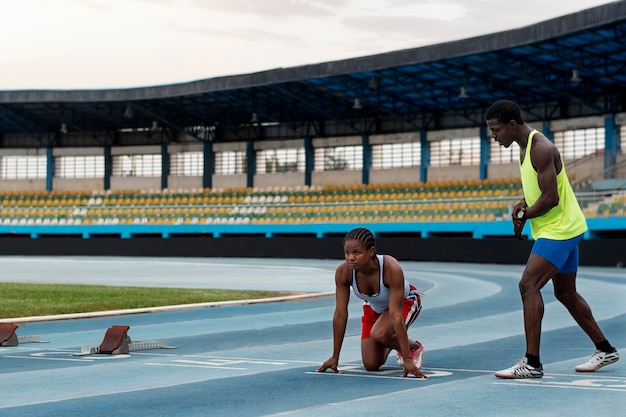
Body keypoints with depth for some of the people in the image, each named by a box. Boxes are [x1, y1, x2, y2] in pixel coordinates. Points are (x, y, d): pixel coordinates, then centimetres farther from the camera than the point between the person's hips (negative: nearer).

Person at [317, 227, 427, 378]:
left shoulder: (392, 269, -40)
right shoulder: (343, 272, -29)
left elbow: (395, 315, -39)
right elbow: (340, 314, -21)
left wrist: (407, 360, -39)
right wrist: (335, 358, -17)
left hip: (405, 302, -4)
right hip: (374, 307, 4)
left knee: (379, 335, -33)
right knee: (371, 365, -1)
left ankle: (415, 347, -1)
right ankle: (393, 343, 33)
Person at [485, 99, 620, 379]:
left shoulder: (541, 149, -20)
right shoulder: (525, 149, 11)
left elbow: (551, 198, -25)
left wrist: (524, 216, -10)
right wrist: (523, 205, 2)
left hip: (559, 229, -11)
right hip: (563, 229, 11)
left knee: (528, 285, -18)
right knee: (566, 293, 18)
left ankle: (532, 364, -19)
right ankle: (605, 350, 30)